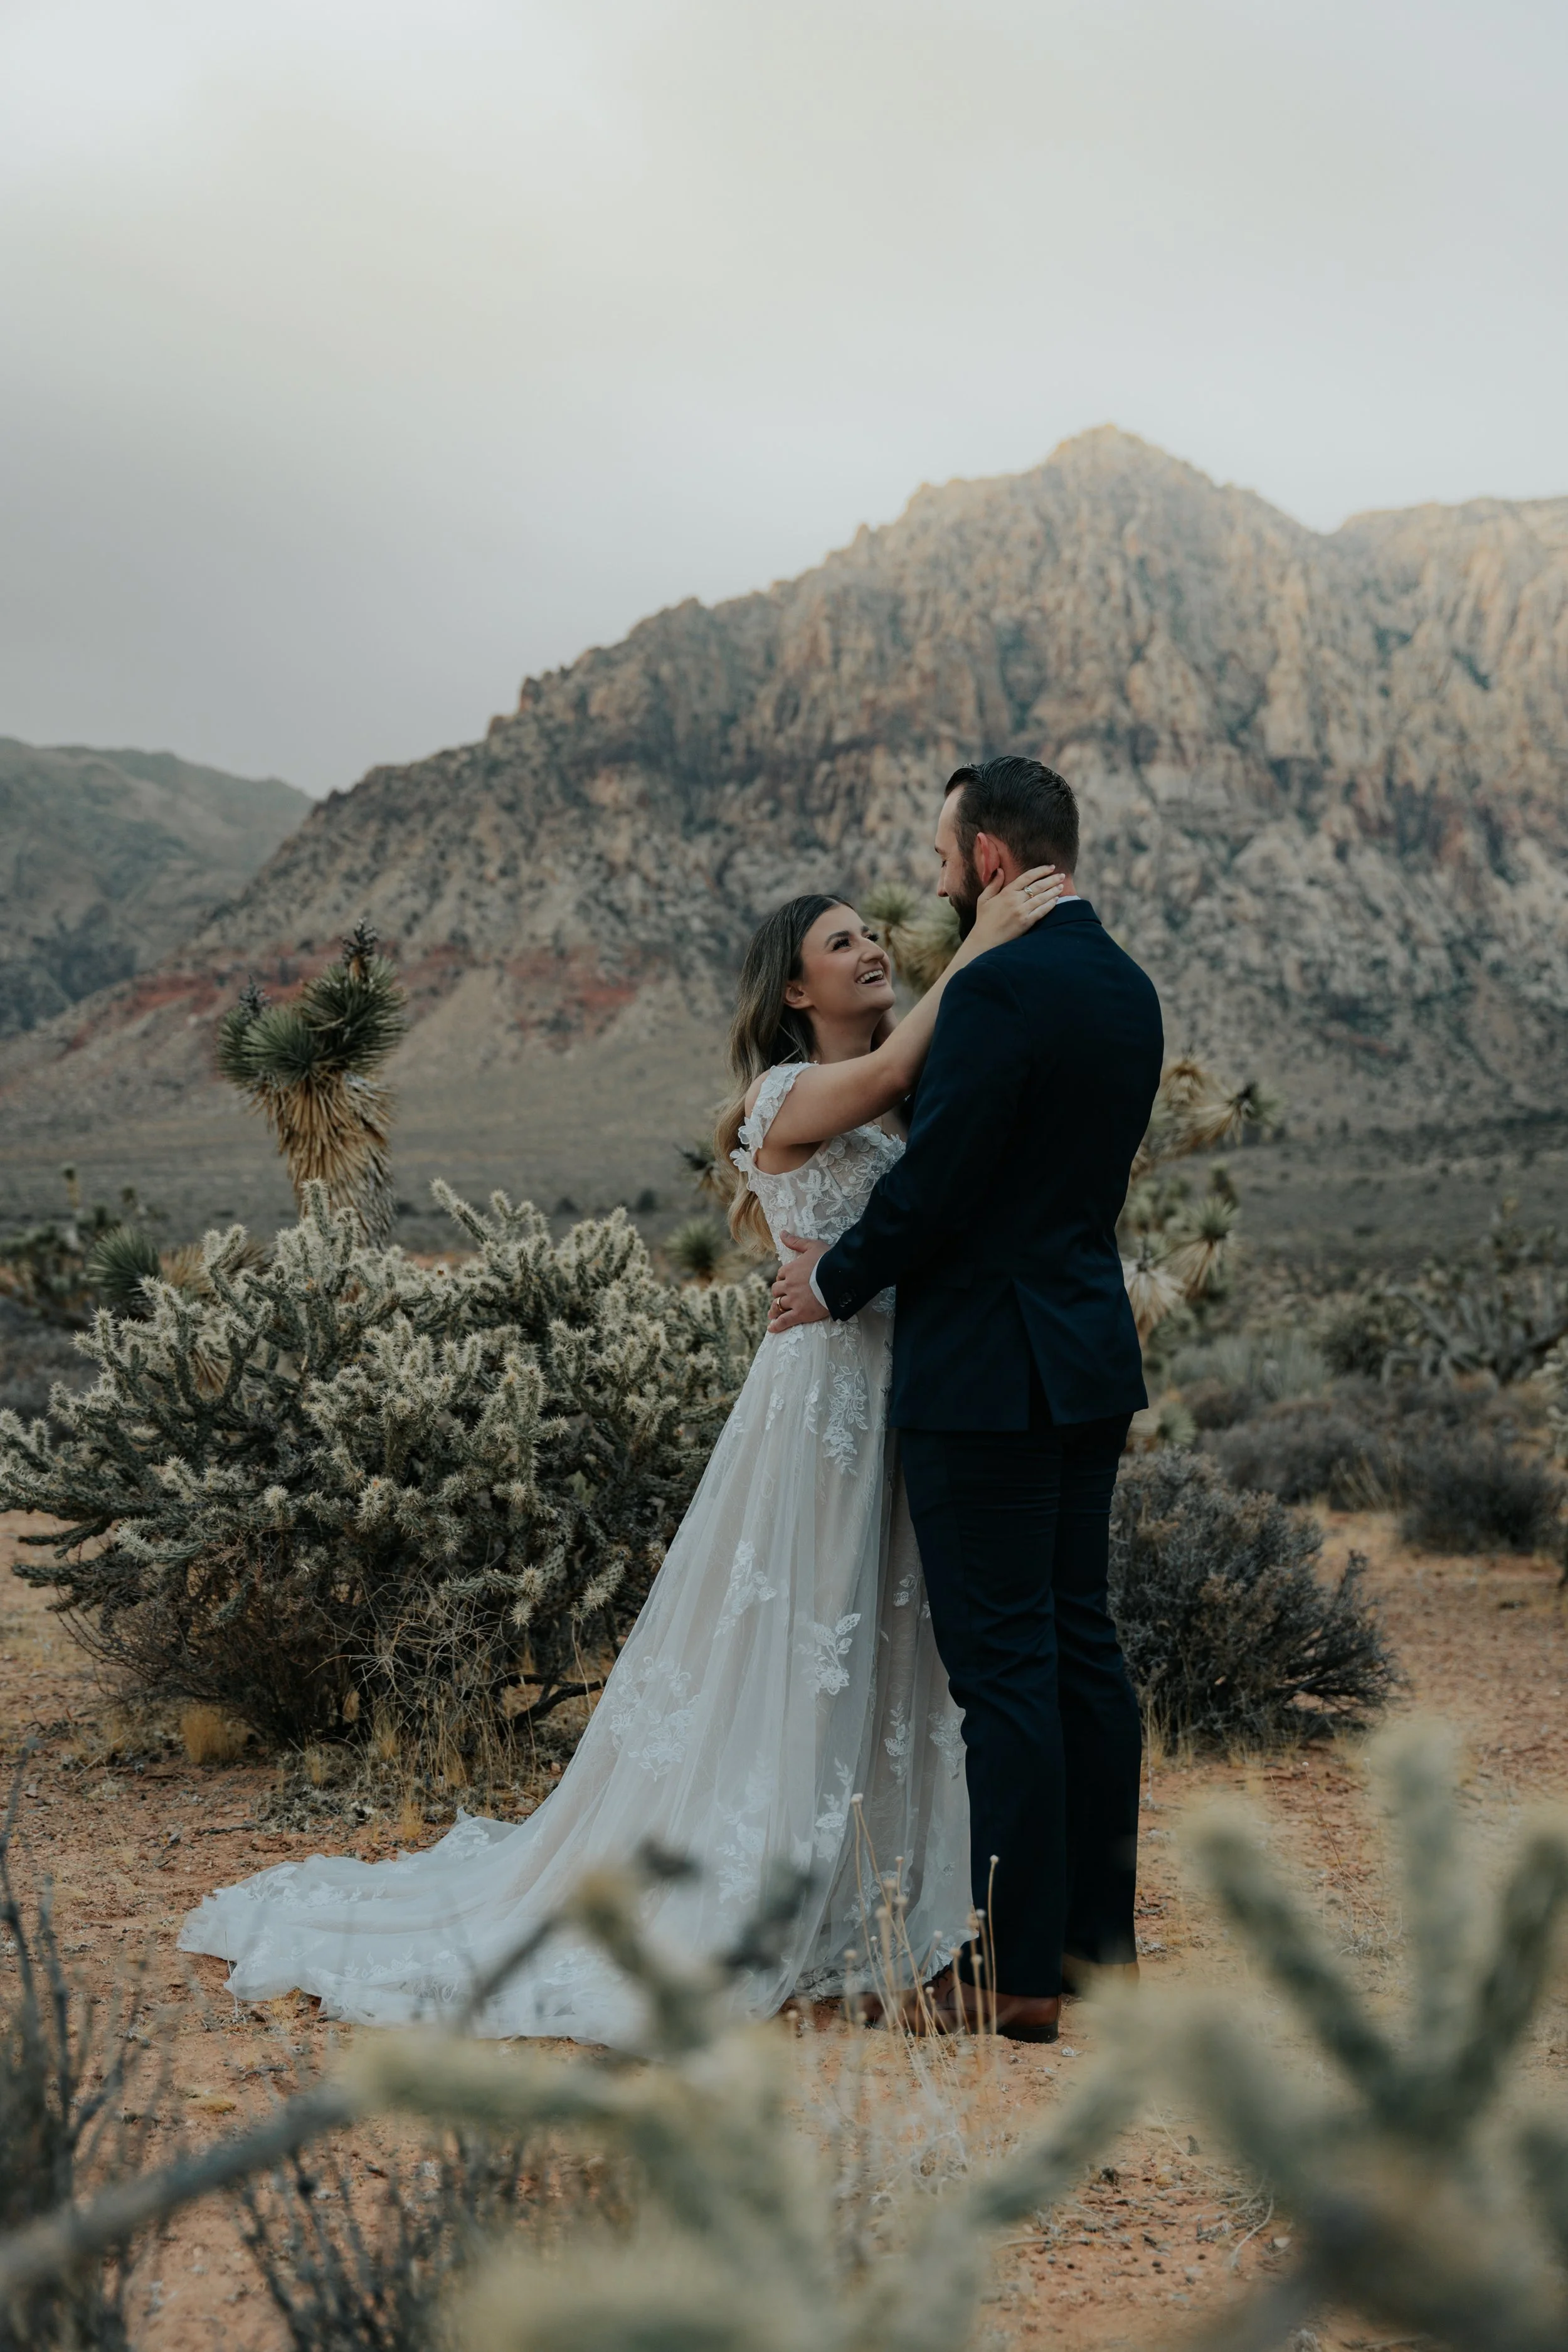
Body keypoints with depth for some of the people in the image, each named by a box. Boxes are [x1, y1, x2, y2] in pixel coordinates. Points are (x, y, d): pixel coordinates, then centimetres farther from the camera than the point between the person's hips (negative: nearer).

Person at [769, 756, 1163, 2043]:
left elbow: (934, 1184, -18)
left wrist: (835, 1279, -1)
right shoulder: (1126, 986, 11)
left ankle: (1020, 1972, 1)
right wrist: (863, 1257, 17)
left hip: (989, 1369, -9)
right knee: (1080, 1646, 15)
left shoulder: (999, 989, -17)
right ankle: (1099, 1929, 23)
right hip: (1092, 1359, 9)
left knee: (1005, 1668, -4)